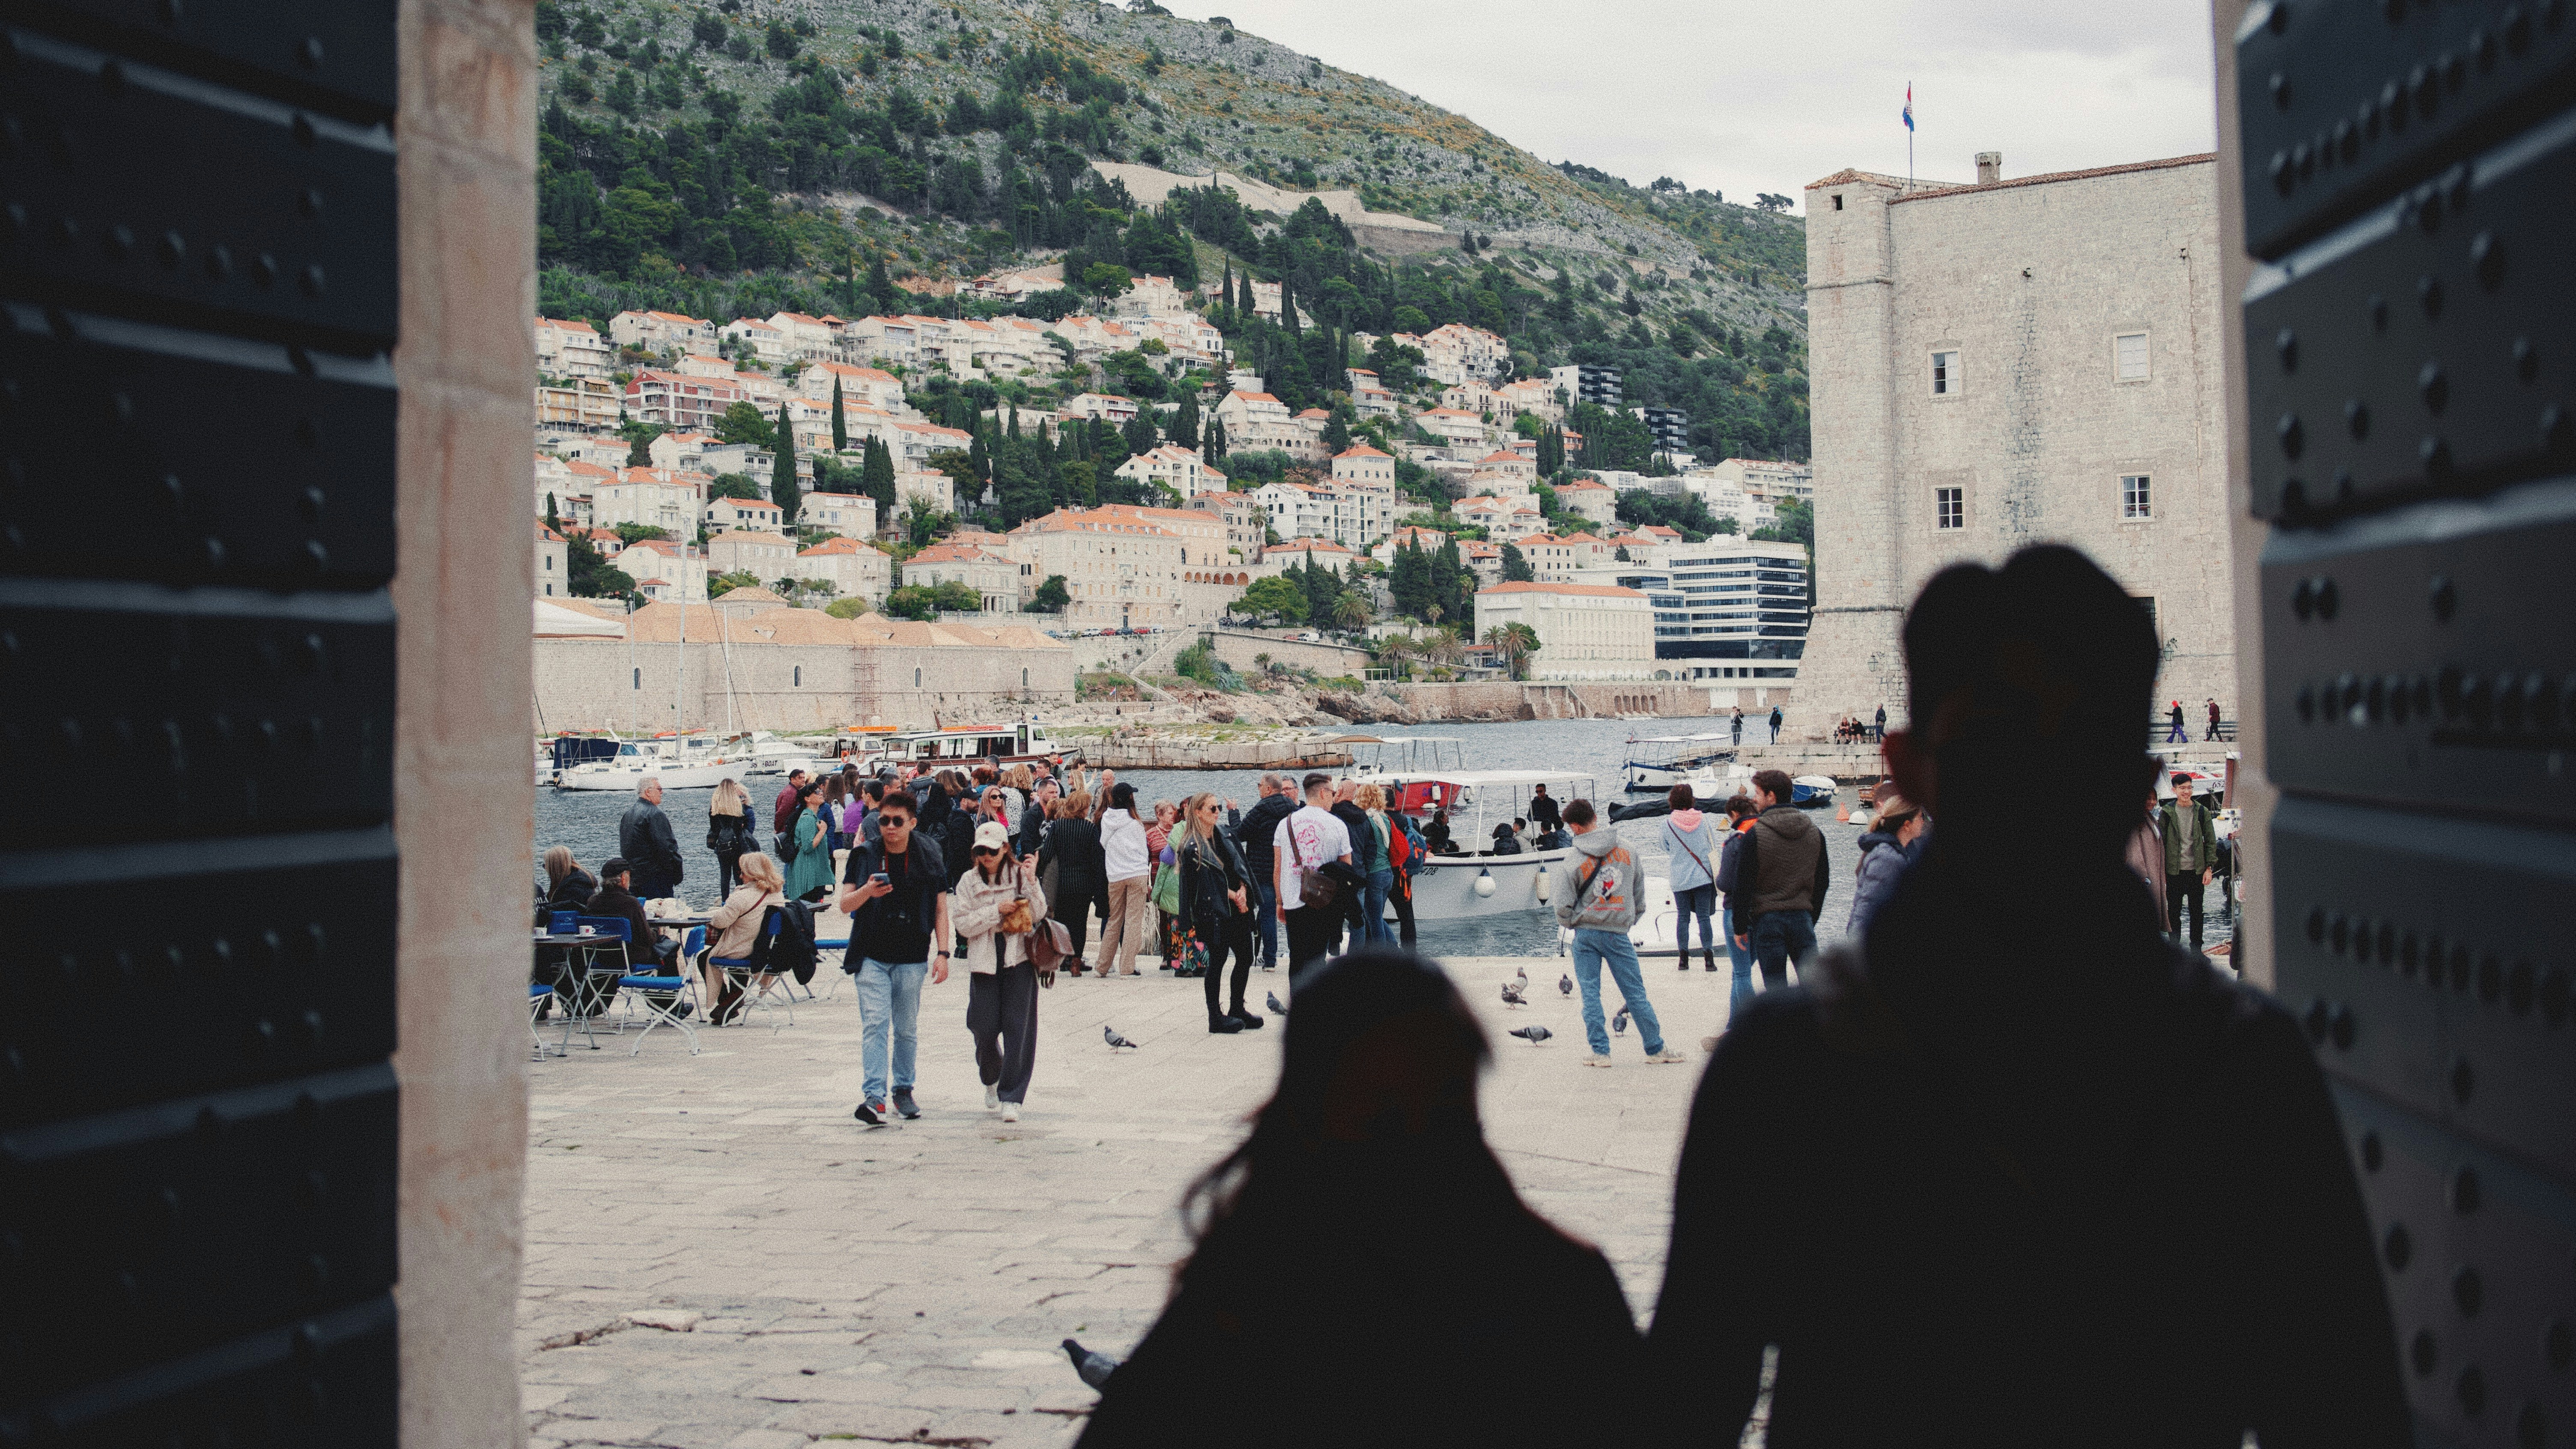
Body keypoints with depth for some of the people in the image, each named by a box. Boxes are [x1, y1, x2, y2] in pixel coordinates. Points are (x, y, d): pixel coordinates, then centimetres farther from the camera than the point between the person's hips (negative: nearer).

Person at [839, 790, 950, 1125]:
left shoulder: (928, 859, 3)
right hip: (871, 956, -1)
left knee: (907, 1028, 9)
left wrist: (942, 953, -1)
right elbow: (845, 906, 0)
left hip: (912, 958, 1)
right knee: (875, 1024, -12)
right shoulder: (864, 856, 2)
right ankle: (874, 1097, -17)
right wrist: (867, 891, -21)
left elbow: (940, 908, 6)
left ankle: (904, 1090, 22)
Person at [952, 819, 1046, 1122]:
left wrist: (1031, 884, -17)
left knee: (1017, 1029, -6)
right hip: (983, 962, 1)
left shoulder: (1021, 875, 3)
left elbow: (1038, 915, -4)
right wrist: (997, 911, -11)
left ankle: (1011, 1097, -2)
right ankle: (992, 1080, 30)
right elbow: (963, 925, -2)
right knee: (984, 1030, 1)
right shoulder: (969, 882, 6)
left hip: (1018, 960, -1)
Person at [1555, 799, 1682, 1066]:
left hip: (1585, 933, -2)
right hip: (1618, 934, 2)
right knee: (1636, 993, 7)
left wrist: (1569, 923, 14)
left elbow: (1563, 904, -6)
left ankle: (1600, 1052, 3)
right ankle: (1655, 1049, 12)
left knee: (1590, 994, 5)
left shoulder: (1573, 858, -8)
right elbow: (1640, 893, 9)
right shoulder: (1628, 851, 1)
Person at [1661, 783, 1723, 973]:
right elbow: (1715, 844, 9)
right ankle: (1709, 959, -1)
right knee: (1704, 917, 2)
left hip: (1680, 878, -1)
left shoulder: (1668, 823, -5)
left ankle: (1684, 957, 7)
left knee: (1683, 917, 7)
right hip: (1703, 876, 1)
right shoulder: (1704, 820, -2)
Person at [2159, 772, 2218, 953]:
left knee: (2197, 911, 9)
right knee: (2174, 911, 5)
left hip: (2196, 870, 1)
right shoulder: (2166, 813, 0)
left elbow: (2211, 841, 5)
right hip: (2174, 870, -1)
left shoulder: (2202, 812, 2)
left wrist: (2209, 868, -2)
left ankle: (2196, 950, 19)